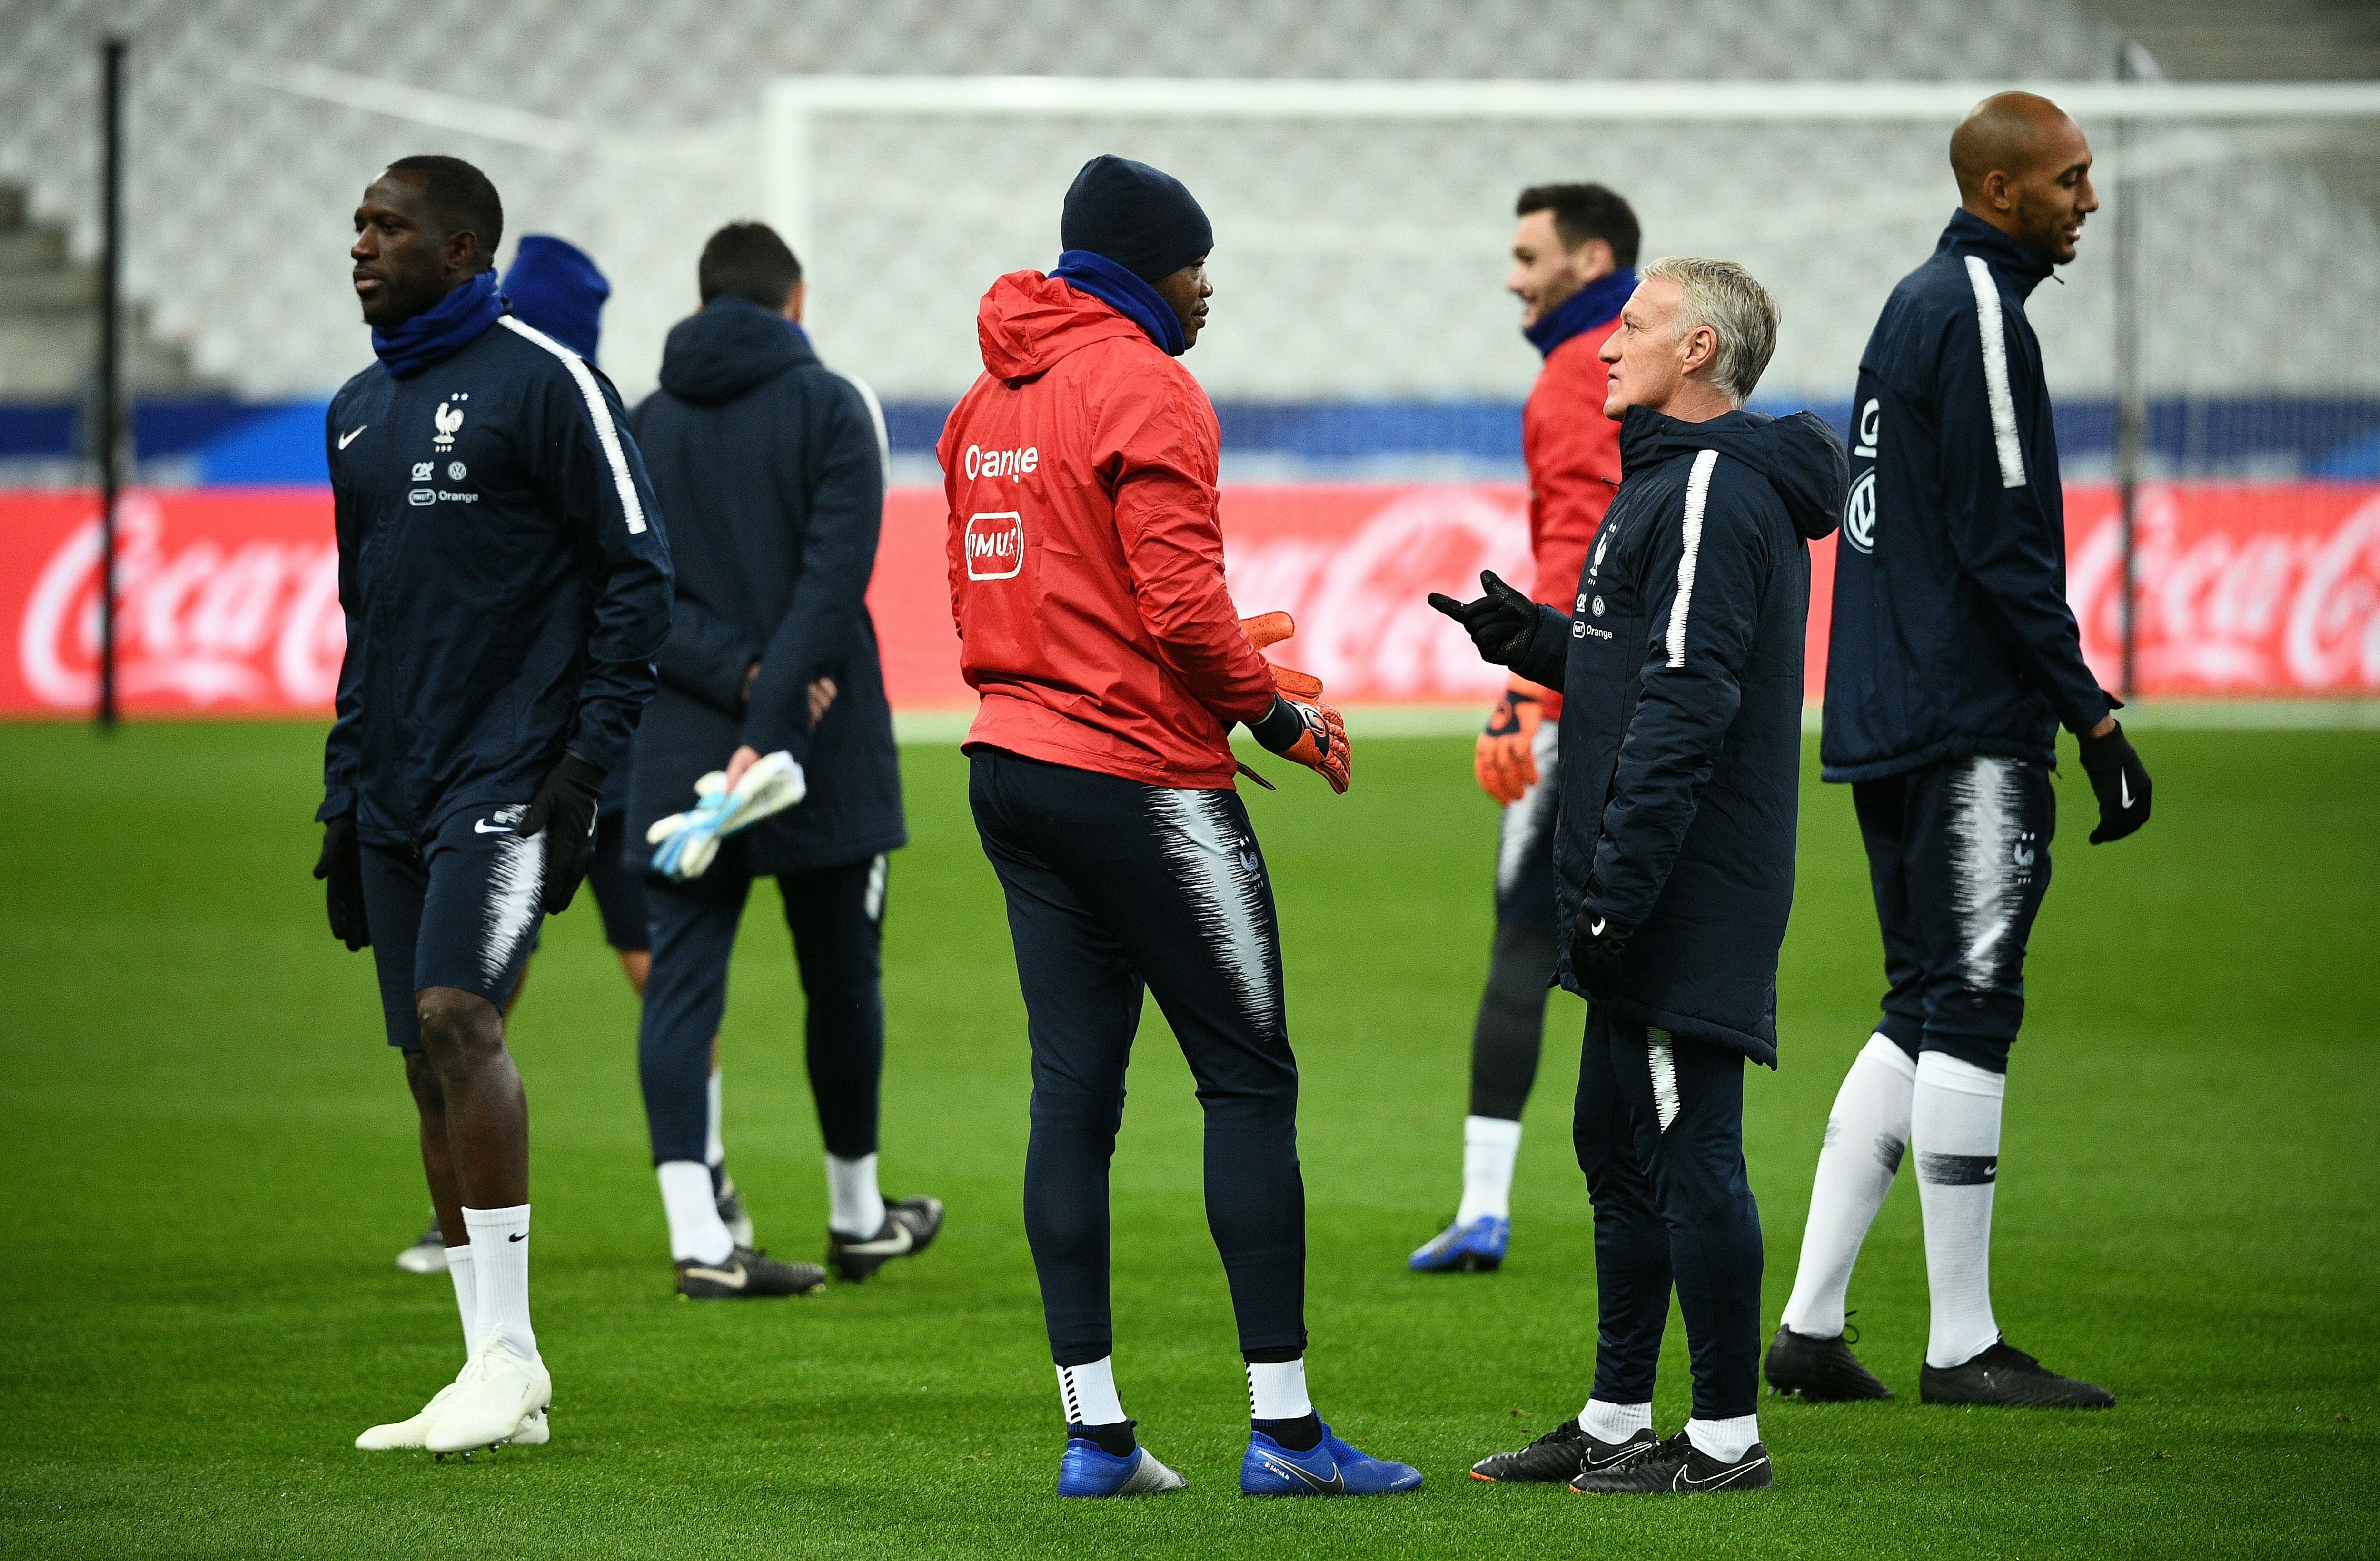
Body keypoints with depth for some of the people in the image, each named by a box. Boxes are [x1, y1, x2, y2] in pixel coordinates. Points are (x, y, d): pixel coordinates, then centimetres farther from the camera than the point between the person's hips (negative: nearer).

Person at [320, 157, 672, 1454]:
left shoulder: (543, 383, -6)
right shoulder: (359, 411, 17)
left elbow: (637, 570, -8)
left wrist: (588, 762, -14)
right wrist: (345, 795, 18)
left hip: (510, 773, -8)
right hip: (399, 788, 8)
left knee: (457, 1013, -21)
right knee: (430, 1059, 5)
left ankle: (508, 1354, -15)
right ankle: (492, 1381, 9)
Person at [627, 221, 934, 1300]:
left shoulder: (645, 429, 9)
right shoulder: (830, 408, -2)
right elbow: (832, 578, -15)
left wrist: (737, 677, -11)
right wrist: (769, 717, -19)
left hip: (679, 757, 2)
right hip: (823, 757, -2)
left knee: (683, 985, -2)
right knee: (842, 985, 13)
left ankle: (697, 1234, -15)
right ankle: (856, 1218, 26)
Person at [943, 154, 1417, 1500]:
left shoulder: (989, 401, 14)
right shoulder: (1145, 390, -12)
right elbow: (1182, 601, -19)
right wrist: (1274, 709, -5)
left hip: (1012, 767, 8)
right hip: (1139, 775, -8)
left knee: (1074, 1092, 7)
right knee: (1250, 1080, -3)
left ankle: (1095, 1427, 6)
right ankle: (1284, 1426, -4)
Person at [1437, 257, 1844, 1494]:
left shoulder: (1714, 490, -15)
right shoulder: (1679, 478, 18)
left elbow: (1687, 706, -22)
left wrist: (1620, 889, -23)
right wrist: (1539, 640, 10)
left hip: (1687, 904, -11)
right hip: (1648, 901, 11)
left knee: (1689, 1153, -6)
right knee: (1617, 1147, 15)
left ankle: (1727, 1435, -1)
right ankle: (1615, 1420, 22)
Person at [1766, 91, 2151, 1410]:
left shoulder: (1915, 306, 18)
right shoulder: (1979, 313, -12)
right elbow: (2003, 547, -17)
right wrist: (2093, 714, -16)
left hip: (1885, 721, 10)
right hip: (1972, 729, -10)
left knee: (1923, 1013, 12)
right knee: (1969, 1014, -6)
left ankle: (1810, 1325, 10)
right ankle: (1963, 1348, -3)